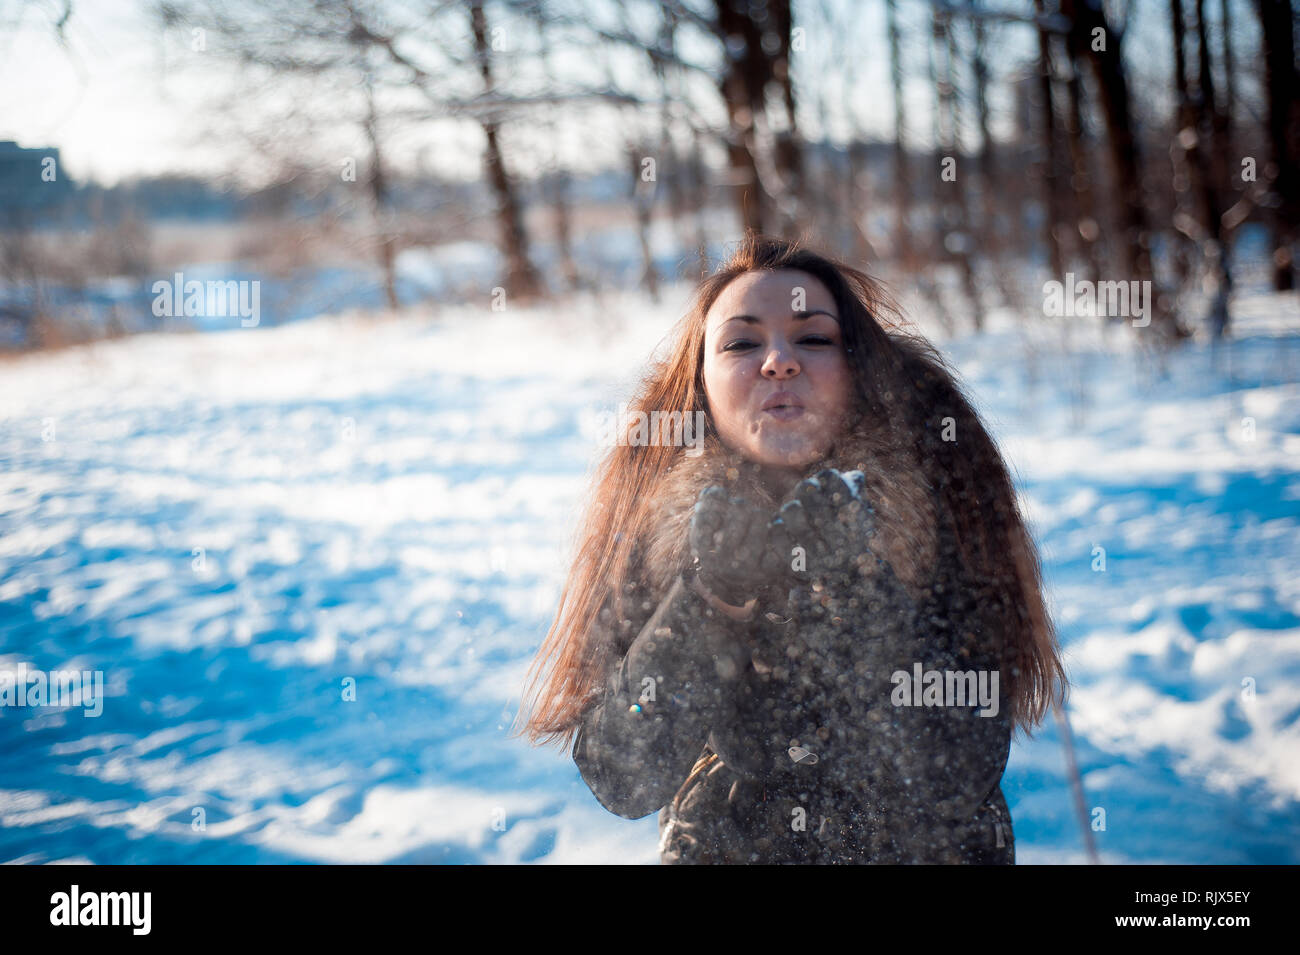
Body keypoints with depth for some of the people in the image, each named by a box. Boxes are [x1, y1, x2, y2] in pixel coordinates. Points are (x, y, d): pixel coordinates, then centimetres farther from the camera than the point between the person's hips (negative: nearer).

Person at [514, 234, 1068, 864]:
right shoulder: (652, 527, -10)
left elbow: (963, 779, -18)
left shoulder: (936, 505, -13)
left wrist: (855, 595, -28)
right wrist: (708, 600, -26)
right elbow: (618, 782, -15)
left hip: (924, 852, 0)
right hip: (721, 850, 1)